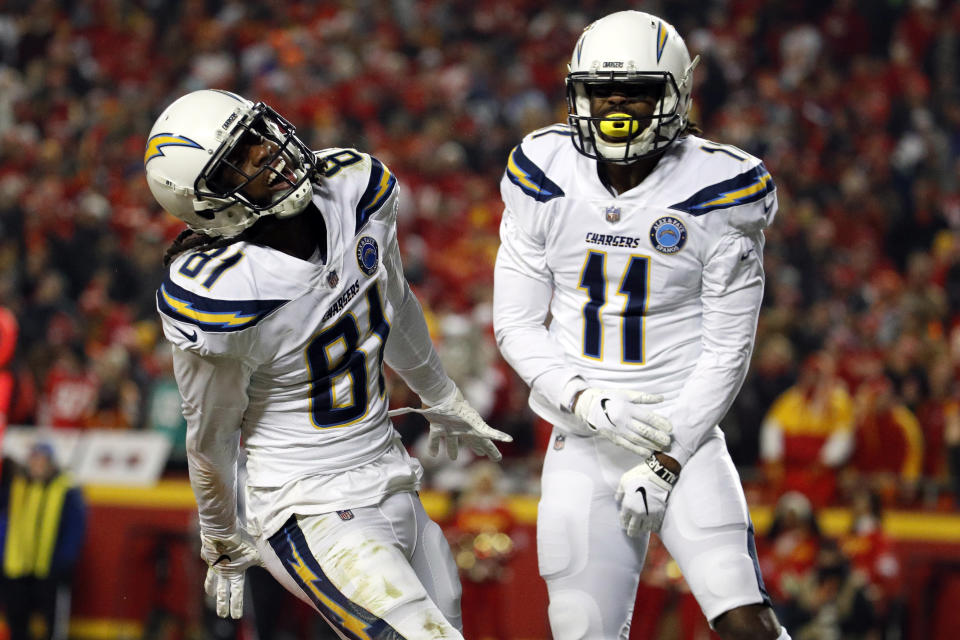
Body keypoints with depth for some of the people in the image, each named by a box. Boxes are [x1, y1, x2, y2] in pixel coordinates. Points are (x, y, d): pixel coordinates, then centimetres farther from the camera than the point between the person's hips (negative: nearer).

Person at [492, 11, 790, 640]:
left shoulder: (718, 193, -10)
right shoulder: (544, 180, -2)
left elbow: (727, 351, -6)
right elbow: (517, 327, 1)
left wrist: (666, 461, -12)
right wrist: (590, 403, -15)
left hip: (684, 436, -2)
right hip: (583, 445, 2)